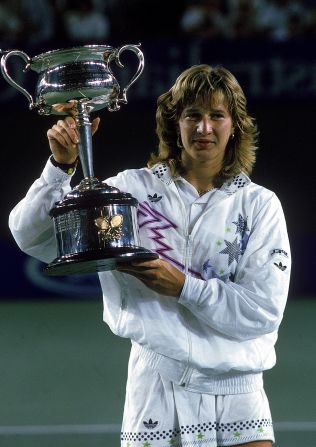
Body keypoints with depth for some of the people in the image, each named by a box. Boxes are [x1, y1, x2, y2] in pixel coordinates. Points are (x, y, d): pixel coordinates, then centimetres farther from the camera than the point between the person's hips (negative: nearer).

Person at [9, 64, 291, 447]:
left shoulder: (259, 205, 2)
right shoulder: (134, 188, 2)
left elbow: (265, 311, -8)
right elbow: (31, 235, -2)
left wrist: (183, 286, -16)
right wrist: (61, 167, -15)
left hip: (236, 394, 0)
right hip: (156, 386, 0)